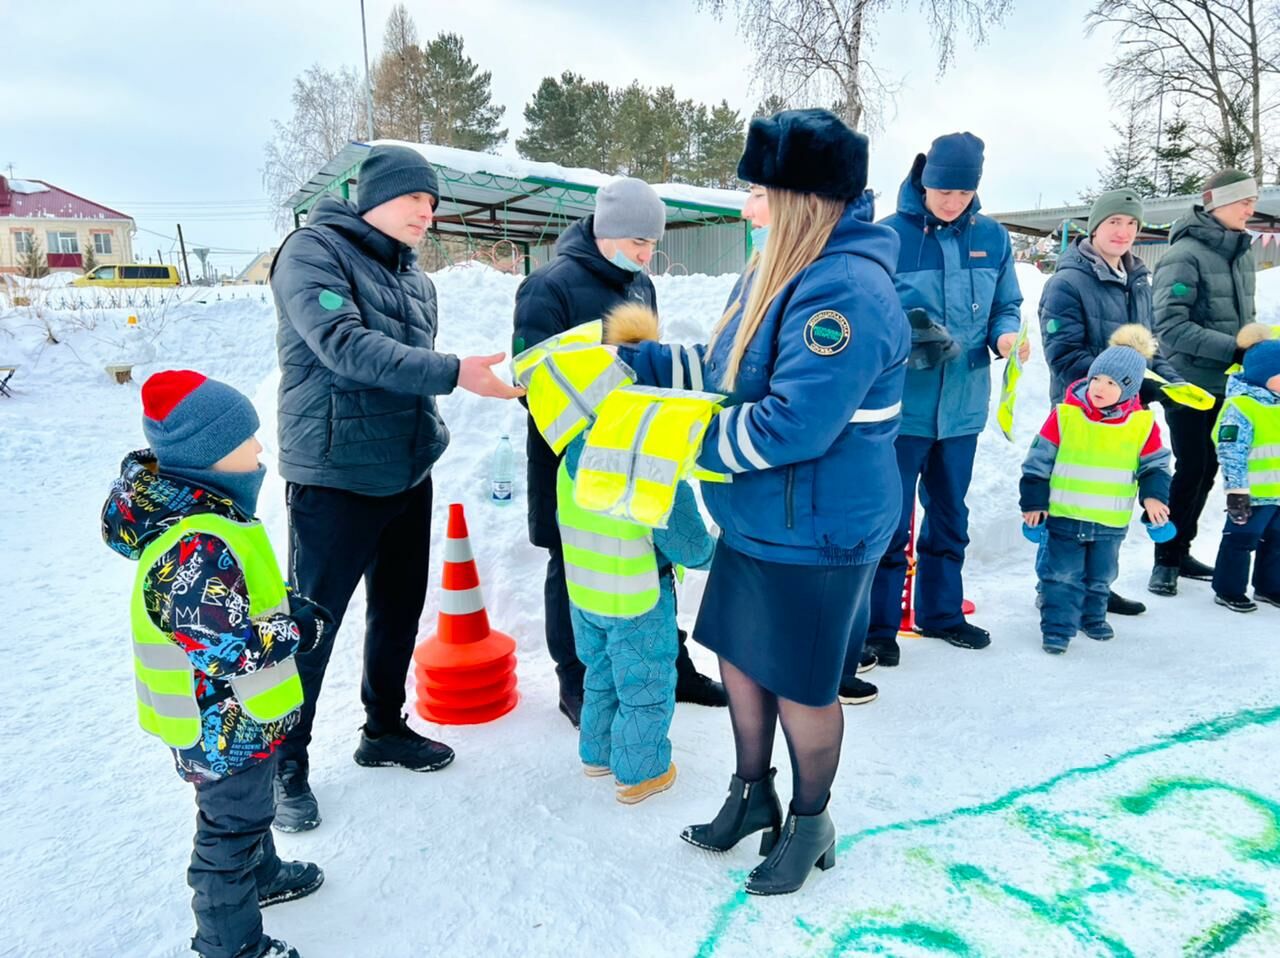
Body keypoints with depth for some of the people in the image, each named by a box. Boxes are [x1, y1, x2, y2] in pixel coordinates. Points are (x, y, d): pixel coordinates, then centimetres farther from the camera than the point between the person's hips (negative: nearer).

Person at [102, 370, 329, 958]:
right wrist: (299, 630, -20)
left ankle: (259, 874, 54)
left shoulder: (198, 508, 0)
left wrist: (286, 608, -1)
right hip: (223, 726, -10)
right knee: (230, 827, 10)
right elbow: (225, 646, -34)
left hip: (236, 713, 10)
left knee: (246, 806, 31)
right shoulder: (196, 547, -34)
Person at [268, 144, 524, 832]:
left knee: (400, 610, 17)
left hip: (409, 477, 8)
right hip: (334, 478, -7)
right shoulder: (314, 250, -8)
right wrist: (454, 372, -29)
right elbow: (343, 345, -23)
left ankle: (385, 728, 36)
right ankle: (287, 762, 19)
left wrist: (431, 435, 12)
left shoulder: (416, 280, 14)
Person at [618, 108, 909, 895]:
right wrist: (632, 358, 7)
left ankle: (810, 822, 37)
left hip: (818, 534, -9)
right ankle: (753, 794, 44)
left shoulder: (845, 289, -25)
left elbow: (789, 425, -31)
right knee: (740, 658, 20)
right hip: (757, 522, 9)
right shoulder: (780, 270, 6)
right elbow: (726, 368, 13)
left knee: (802, 687, 10)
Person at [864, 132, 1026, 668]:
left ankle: (941, 611, 35)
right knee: (891, 519, -1)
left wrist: (1006, 335, -11)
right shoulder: (889, 236, -9)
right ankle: (878, 624, 14)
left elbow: (1005, 307, 11)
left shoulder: (992, 237, 4)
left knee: (950, 515, 18)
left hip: (962, 403, 5)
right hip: (902, 403, -5)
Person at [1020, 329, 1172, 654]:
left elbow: (1155, 464, 8)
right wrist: (1034, 501, -5)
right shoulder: (1065, 414, -10)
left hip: (1111, 522, 3)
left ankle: (1093, 616, 38)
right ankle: (1057, 627, 8)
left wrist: (1153, 495, -9)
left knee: (1101, 575, 17)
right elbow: (1039, 460, -5)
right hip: (1064, 516, -2)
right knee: (1061, 574, -1)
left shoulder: (1142, 423, -4)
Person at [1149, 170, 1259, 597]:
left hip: (1224, 385, 7)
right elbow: (1170, 326, -21)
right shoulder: (1185, 254, -15)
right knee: (1190, 470, -3)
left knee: (1207, 469, 12)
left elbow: (1243, 315, 17)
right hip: (1189, 383, -7)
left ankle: (1181, 551, 26)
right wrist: (1233, 348, -25)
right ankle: (1166, 559, 12)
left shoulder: (1241, 252, 8)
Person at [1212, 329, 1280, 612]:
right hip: (1254, 493, -9)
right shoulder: (1240, 407, -19)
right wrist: (1236, 490, -23)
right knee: (1241, 540, 0)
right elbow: (1231, 452, -22)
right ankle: (1228, 590, 12)